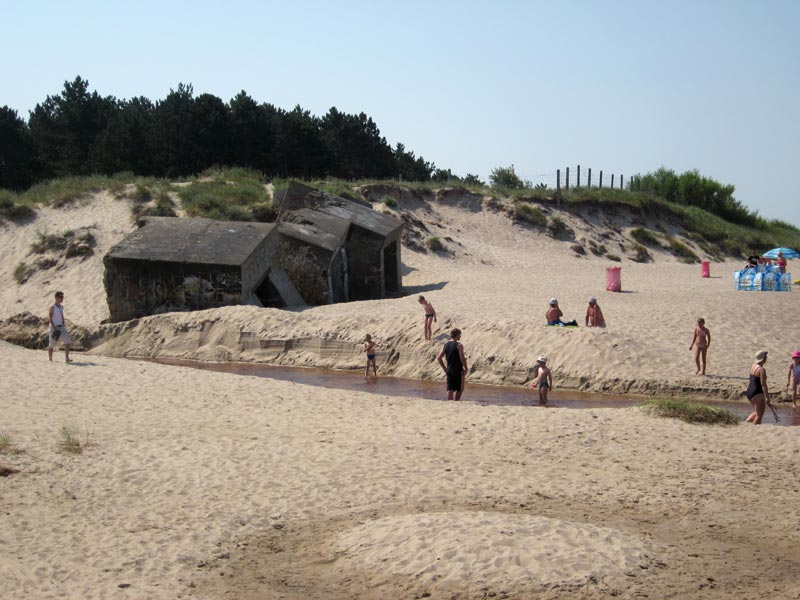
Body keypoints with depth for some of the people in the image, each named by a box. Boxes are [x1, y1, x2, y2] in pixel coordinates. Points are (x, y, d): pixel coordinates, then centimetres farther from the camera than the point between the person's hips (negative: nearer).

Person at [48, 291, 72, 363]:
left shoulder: (61, 306, 11)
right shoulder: (52, 307, -10)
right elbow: (50, 318, -14)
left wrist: (63, 326, 16)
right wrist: (54, 328, -21)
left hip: (61, 327, 6)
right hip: (54, 327, -6)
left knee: (67, 342, -9)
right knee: (51, 345, 4)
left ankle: (67, 358, -8)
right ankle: (50, 359, 17)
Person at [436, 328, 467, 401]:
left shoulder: (446, 345, 9)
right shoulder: (459, 345, -10)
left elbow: (439, 358, 8)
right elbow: (462, 358, -16)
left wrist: (444, 368, 14)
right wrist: (465, 369, -5)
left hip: (449, 370, 5)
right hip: (458, 370, -5)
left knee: (450, 389, 2)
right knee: (459, 389, 12)